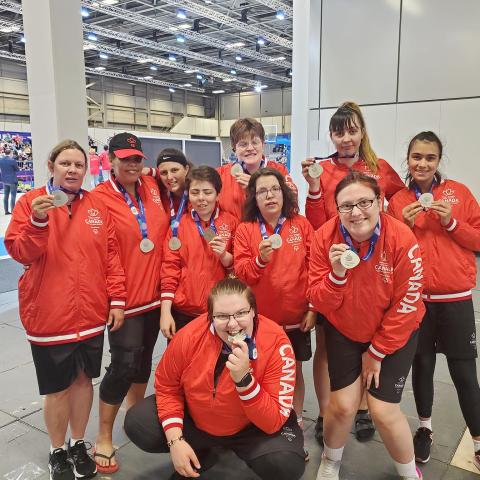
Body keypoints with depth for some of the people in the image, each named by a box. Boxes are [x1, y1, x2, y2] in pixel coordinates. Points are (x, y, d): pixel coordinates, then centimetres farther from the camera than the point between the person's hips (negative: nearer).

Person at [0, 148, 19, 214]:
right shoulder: (12, 160, -17)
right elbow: (17, 169, -6)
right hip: (12, 180, -6)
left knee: (6, 196, 12)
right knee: (13, 196, 0)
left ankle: (6, 211, 17)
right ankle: (12, 211, 2)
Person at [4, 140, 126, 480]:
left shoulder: (98, 206, 5)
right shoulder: (31, 202, -3)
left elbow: (111, 256, 4)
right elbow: (19, 253, -9)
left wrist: (117, 299, -1)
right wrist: (38, 221, -25)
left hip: (91, 313, 3)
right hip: (49, 315, -3)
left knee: (83, 379, 15)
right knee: (58, 387, 10)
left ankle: (78, 445, 36)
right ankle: (58, 452, 32)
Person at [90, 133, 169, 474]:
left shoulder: (153, 188, 4)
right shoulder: (99, 198, -12)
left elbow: (166, 231, 20)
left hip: (155, 293, 6)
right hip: (124, 298, -5)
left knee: (144, 359, 18)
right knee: (124, 364, -4)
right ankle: (104, 438, 16)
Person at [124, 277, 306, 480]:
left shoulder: (276, 344, -28)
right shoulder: (191, 335, -22)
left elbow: (274, 423, -27)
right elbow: (167, 386, -4)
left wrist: (244, 379, -41)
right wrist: (175, 439, -13)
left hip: (252, 429, -2)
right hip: (195, 421, 3)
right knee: (136, 424, -10)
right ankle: (198, 456, 15)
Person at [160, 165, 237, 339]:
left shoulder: (231, 222, 0)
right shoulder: (179, 225, 0)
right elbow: (170, 268, 0)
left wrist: (224, 255, -15)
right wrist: (165, 312, -4)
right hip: (183, 313, 0)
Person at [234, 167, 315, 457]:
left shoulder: (301, 225, -1)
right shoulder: (245, 230, -2)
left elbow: (314, 268, 0)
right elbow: (241, 273, -7)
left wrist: (313, 308, -4)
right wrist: (260, 259, -26)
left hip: (296, 317, 1)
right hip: (260, 319, 0)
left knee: (295, 371, 13)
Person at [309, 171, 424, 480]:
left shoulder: (402, 239, -24)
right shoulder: (325, 237, -17)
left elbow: (406, 306, -16)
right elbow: (320, 304, -14)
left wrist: (376, 352, -10)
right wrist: (336, 275, -35)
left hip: (394, 335, -1)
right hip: (344, 332, 2)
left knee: (383, 410, -4)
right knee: (343, 405, 0)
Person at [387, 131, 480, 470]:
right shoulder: (398, 201, 4)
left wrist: (451, 223, -13)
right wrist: (405, 224, -10)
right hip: (414, 298, 1)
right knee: (422, 364, 12)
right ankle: (425, 428, 33)